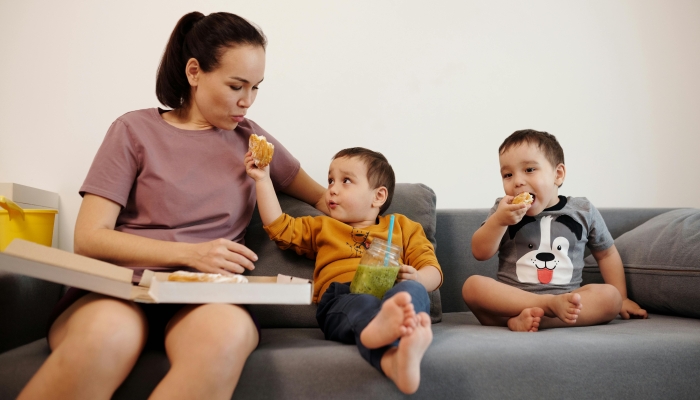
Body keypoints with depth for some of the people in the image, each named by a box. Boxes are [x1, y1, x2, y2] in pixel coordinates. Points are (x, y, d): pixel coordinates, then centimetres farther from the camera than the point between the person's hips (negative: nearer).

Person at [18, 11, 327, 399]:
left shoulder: (250, 138, 17)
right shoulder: (136, 130, 7)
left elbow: (322, 197, 27)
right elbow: (89, 238, -1)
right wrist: (190, 254, -12)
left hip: (204, 296, 2)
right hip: (122, 291, -1)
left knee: (227, 333, -37)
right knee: (106, 333, -39)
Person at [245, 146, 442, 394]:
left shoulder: (403, 227, 29)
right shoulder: (322, 227, 37)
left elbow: (433, 271, 18)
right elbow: (279, 226, 27)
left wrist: (416, 279, -6)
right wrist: (263, 179, 26)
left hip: (393, 294, 1)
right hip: (340, 298, -1)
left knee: (412, 290, -35)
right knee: (362, 305, -37)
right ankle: (390, 358, -69)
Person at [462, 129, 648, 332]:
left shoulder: (582, 211, 6)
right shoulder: (504, 210, 5)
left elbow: (607, 254, 17)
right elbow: (480, 252, -3)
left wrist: (621, 298, 12)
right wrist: (498, 220, -18)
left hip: (567, 300, 1)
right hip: (511, 300, -1)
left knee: (609, 296, -25)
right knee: (473, 285, -26)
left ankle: (522, 321, -35)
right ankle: (551, 304, -31)